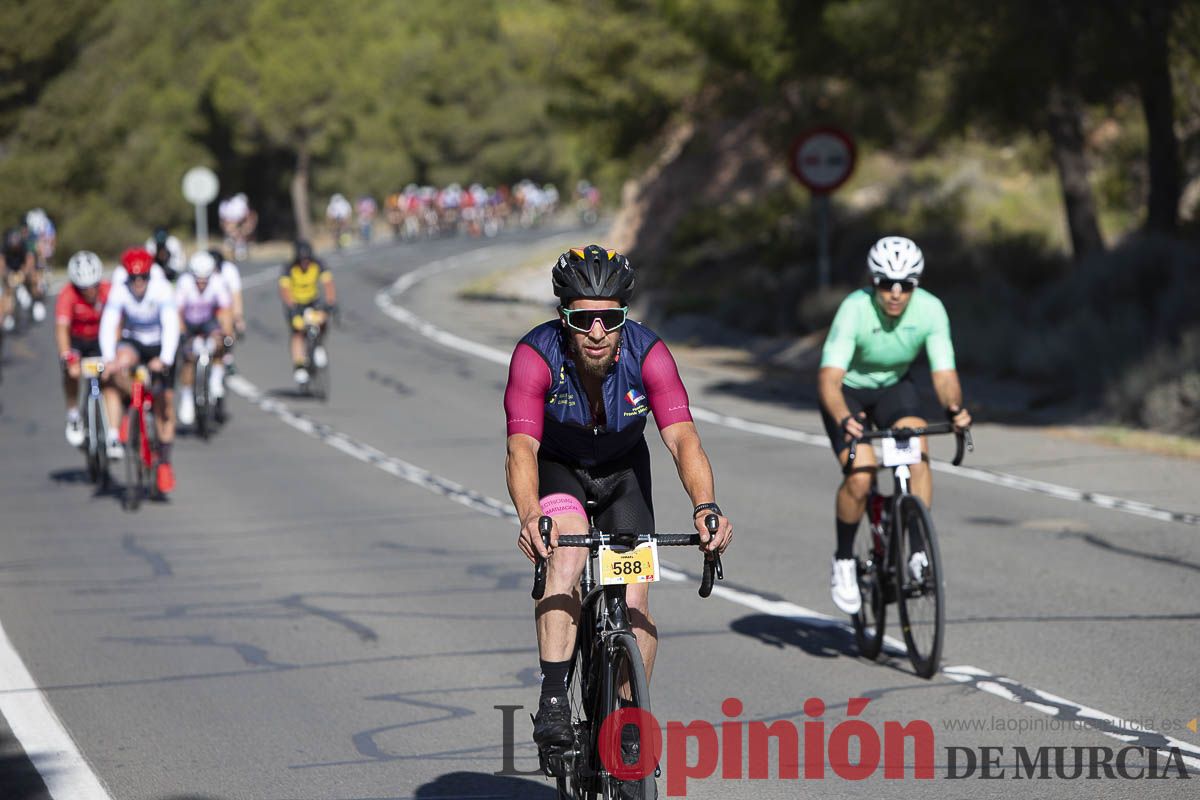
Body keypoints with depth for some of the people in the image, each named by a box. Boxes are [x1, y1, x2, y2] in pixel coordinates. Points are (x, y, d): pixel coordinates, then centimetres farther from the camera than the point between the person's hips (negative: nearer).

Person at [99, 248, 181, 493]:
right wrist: (108, 358, -39)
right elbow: (108, 325, -25)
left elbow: (171, 326, -29)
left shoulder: (162, 289, -24)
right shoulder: (119, 291, -20)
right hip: (132, 342, 1)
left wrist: (165, 359, -41)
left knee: (165, 404, -6)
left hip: (160, 346, -1)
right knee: (119, 368, -34)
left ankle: (164, 461, 4)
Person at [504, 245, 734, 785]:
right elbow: (522, 447, -39)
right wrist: (529, 517, -58)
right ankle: (553, 702, -30)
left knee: (635, 599, -8)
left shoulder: (647, 353, -28)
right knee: (568, 549, -31)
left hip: (622, 473, 2)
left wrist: (705, 507, -54)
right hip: (556, 469, -2)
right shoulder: (536, 355, -31)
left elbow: (682, 437, -36)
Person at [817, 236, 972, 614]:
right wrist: (843, 419, -59)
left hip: (894, 385, 3)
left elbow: (944, 373, -25)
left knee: (918, 454, -24)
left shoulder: (930, 310, -24)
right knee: (860, 477, -21)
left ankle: (919, 552, -16)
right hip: (848, 389, -3)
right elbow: (829, 378, -40)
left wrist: (954, 408, -47)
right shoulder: (855, 309, -33)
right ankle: (843, 561, 1)